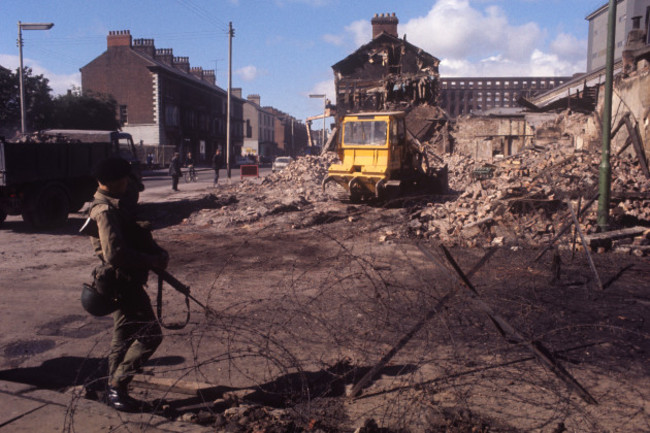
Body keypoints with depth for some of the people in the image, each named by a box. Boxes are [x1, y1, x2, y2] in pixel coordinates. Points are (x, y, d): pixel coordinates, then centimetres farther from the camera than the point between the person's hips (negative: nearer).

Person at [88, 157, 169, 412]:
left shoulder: (117, 204, 12)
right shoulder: (106, 211, -21)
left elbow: (137, 235, 16)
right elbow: (115, 254, -28)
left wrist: (158, 253, -2)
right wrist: (153, 261, -19)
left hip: (127, 280, 11)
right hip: (123, 281, -11)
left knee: (124, 337, 18)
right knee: (150, 334, -8)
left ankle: (115, 390, 30)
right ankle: (117, 387, 2)